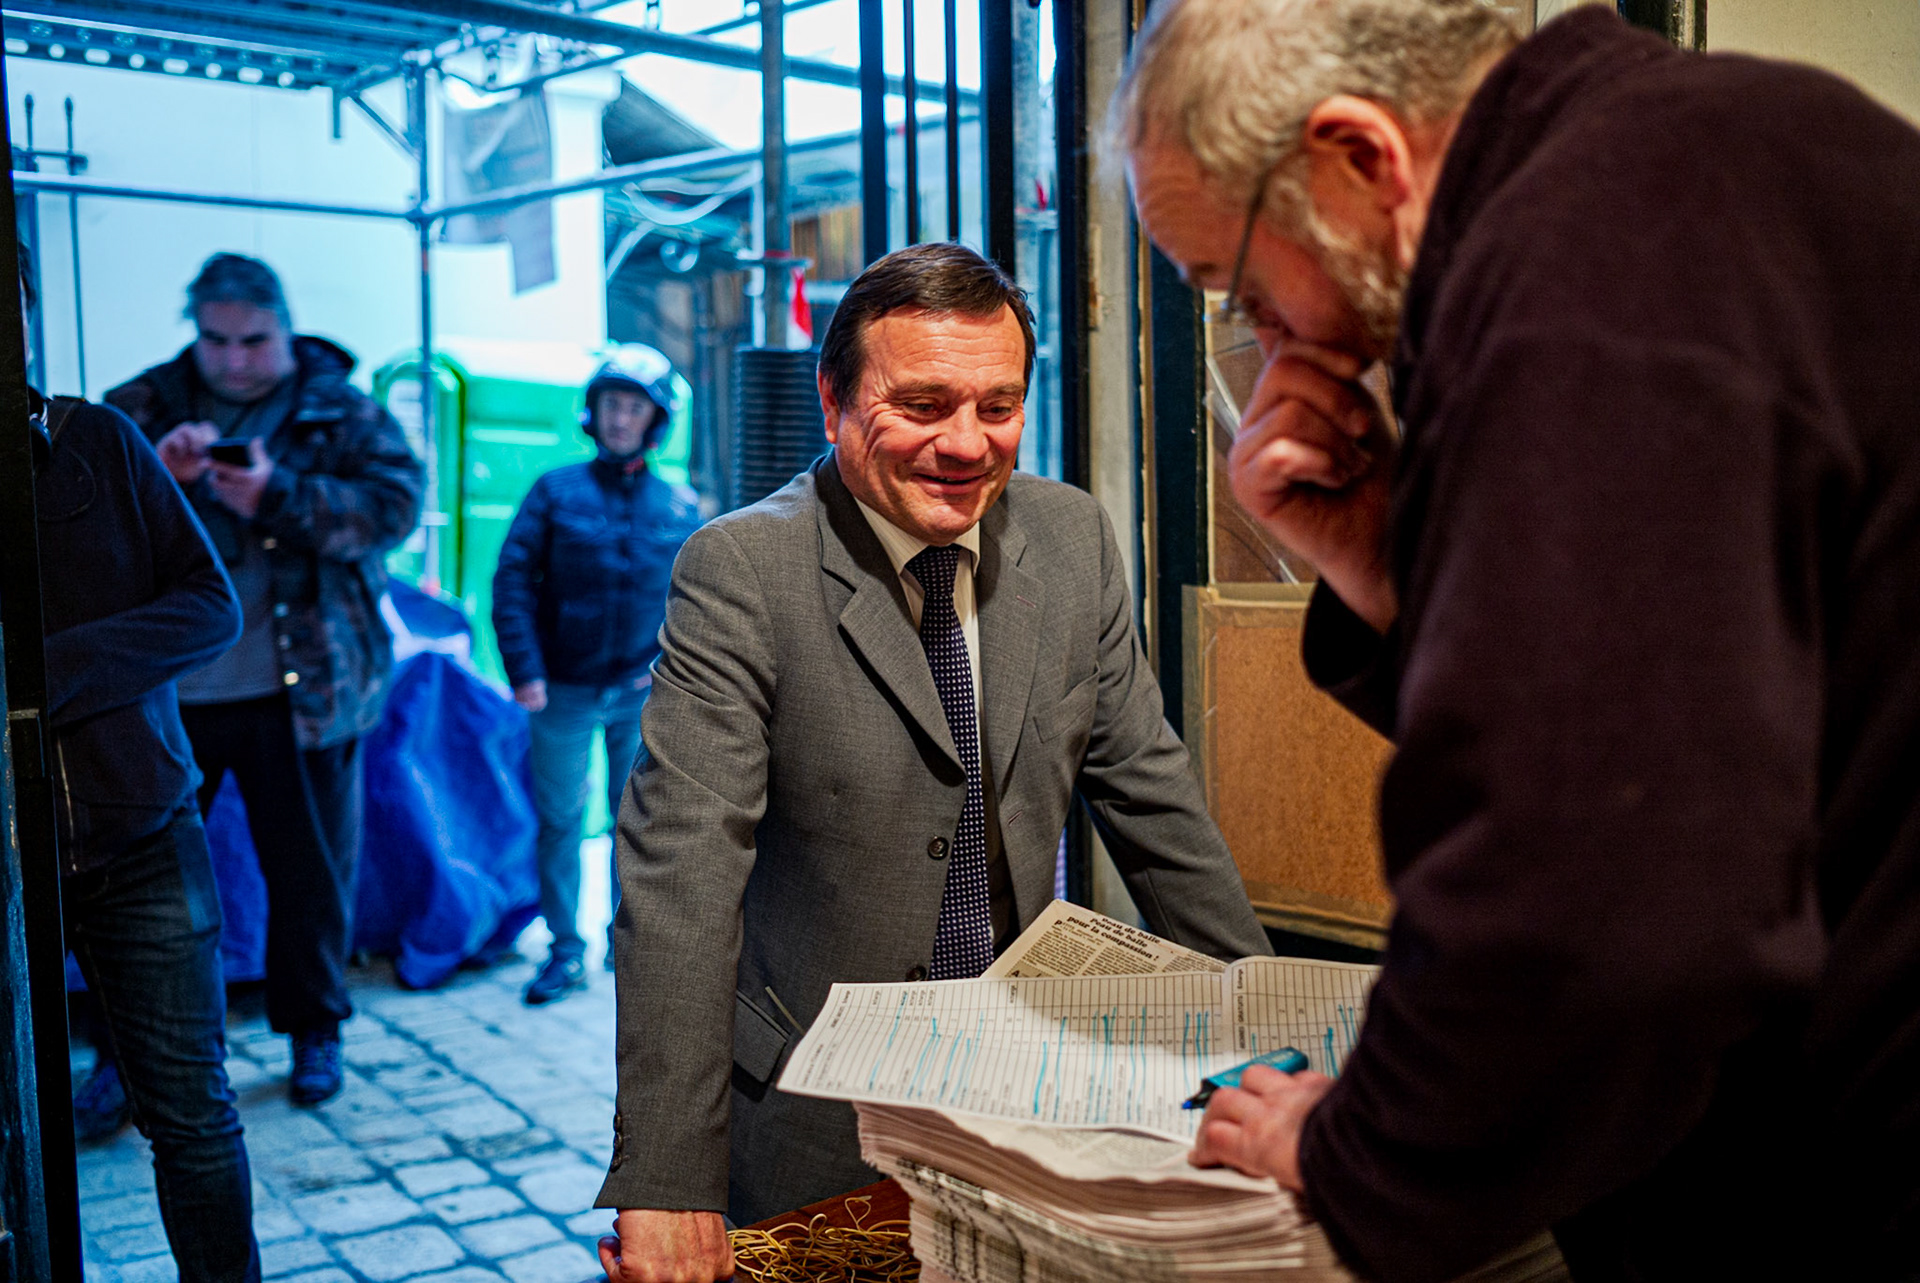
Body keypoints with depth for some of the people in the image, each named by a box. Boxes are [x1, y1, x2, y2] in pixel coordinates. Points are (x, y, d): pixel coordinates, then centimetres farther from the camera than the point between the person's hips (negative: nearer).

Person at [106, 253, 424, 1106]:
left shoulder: (340, 410, 4)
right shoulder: (143, 408, 8)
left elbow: (396, 503, -9)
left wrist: (278, 496, -21)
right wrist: (156, 472, -18)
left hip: (300, 691, -1)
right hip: (164, 690, 1)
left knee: (310, 870, 9)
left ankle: (314, 1031, 27)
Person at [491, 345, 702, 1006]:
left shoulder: (679, 506, 4)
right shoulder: (555, 492, -2)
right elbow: (513, 581, -4)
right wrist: (524, 671, -12)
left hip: (643, 694, 2)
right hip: (564, 693, -1)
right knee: (559, 820, 3)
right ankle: (566, 951, 15)